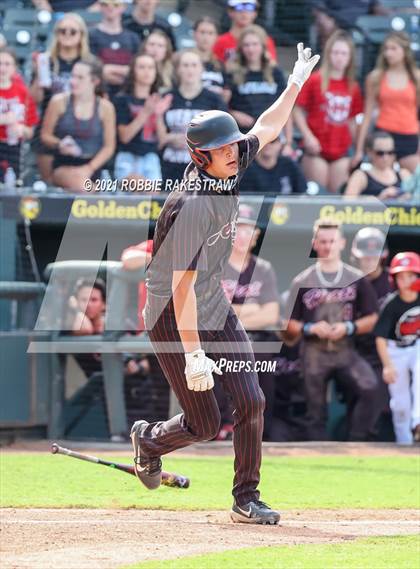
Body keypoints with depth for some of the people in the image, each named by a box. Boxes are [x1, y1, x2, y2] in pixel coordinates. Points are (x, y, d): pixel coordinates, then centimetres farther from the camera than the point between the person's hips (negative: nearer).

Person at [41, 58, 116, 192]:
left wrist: (89, 168, -11)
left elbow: (109, 147, 2)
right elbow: (45, 135, 6)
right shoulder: (59, 102, -2)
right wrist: (59, 145, -16)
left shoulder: (105, 108, -1)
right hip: (63, 166, -2)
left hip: (91, 167, 2)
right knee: (79, 183, -33)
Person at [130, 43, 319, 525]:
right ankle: (149, 439, 30)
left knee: (251, 402, -3)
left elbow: (265, 129, 15)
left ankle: (246, 499, 7)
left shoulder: (226, 172, -5)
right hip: (173, 317, -8)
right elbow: (182, 287, -30)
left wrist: (296, 84, 13)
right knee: (204, 423, -2)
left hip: (215, 306, 8)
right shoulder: (192, 206, -28)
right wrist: (193, 355, -32)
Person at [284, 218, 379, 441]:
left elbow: (372, 319, 6)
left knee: (369, 387, -25)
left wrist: (349, 328, -11)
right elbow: (290, 325, 5)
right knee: (316, 412, 3)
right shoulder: (302, 281, 4)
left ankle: (356, 445, -17)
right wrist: (310, 328, -14)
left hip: (345, 350, 0)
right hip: (314, 353, 0)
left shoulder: (357, 279, 4)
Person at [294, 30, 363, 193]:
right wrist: (308, 136, -14)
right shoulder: (315, 81, -4)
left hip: (341, 151, 4)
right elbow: (298, 112, -3)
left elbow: (352, 119, 14)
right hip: (316, 149, -4)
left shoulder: (352, 87, 7)